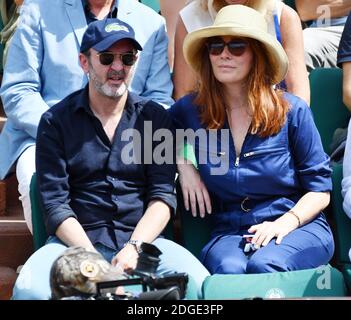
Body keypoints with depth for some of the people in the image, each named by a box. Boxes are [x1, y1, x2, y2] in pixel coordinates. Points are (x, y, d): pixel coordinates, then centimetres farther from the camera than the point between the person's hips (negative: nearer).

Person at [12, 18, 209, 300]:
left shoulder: (156, 117, 10)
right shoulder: (56, 121, 5)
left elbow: (163, 195, 3)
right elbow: (55, 205, -3)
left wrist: (134, 247, -15)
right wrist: (92, 259, -17)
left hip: (142, 238, 1)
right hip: (76, 241, -1)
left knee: (199, 284, -28)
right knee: (30, 290, -31)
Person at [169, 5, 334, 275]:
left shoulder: (292, 111, 0)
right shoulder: (192, 111, 6)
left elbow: (320, 189, 3)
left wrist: (285, 222, -14)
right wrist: (182, 164, 7)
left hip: (300, 225, 0)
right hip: (229, 232, 1)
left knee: (263, 265, -34)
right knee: (229, 270, -35)